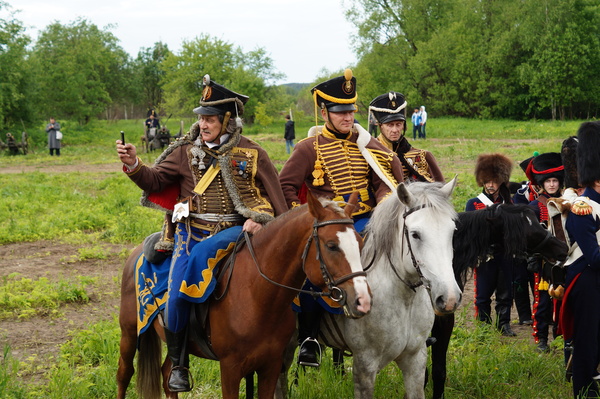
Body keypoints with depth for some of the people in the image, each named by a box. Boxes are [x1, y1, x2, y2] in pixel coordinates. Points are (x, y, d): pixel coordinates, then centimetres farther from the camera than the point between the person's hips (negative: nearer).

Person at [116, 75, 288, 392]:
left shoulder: (251, 154, 3)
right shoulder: (187, 152, 8)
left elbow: (272, 194, 6)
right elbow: (156, 180, 7)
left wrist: (260, 219, -10)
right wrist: (133, 165, -10)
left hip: (234, 229, -2)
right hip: (193, 228, 2)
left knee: (202, 253, -36)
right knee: (176, 295, -14)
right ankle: (177, 364, -1)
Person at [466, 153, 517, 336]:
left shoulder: (508, 203, 13)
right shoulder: (473, 203, 2)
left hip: (504, 254, 3)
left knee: (505, 292, 7)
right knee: (483, 293, 0)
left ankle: (504, 324, 18)